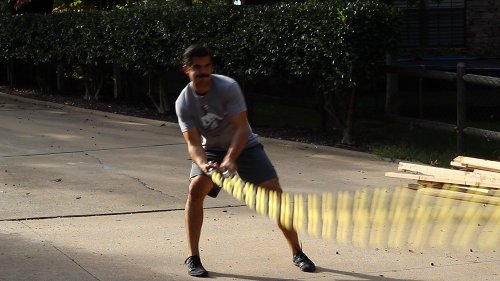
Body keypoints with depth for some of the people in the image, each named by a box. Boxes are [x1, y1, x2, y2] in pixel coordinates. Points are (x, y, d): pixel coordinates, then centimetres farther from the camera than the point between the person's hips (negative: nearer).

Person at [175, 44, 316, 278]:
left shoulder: (227, 87, -24)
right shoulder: (184, 103, -16)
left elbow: (242, 128, -28)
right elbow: (193, 143, -20)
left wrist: (229, 160, -41)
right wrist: (202, 164, -41)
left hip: (243, 146, -1)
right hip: (211, 150, 2)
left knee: (274, 192, -12)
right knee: (196, 188, -24)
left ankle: (297, 253, 4)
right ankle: (193, 258, -13)